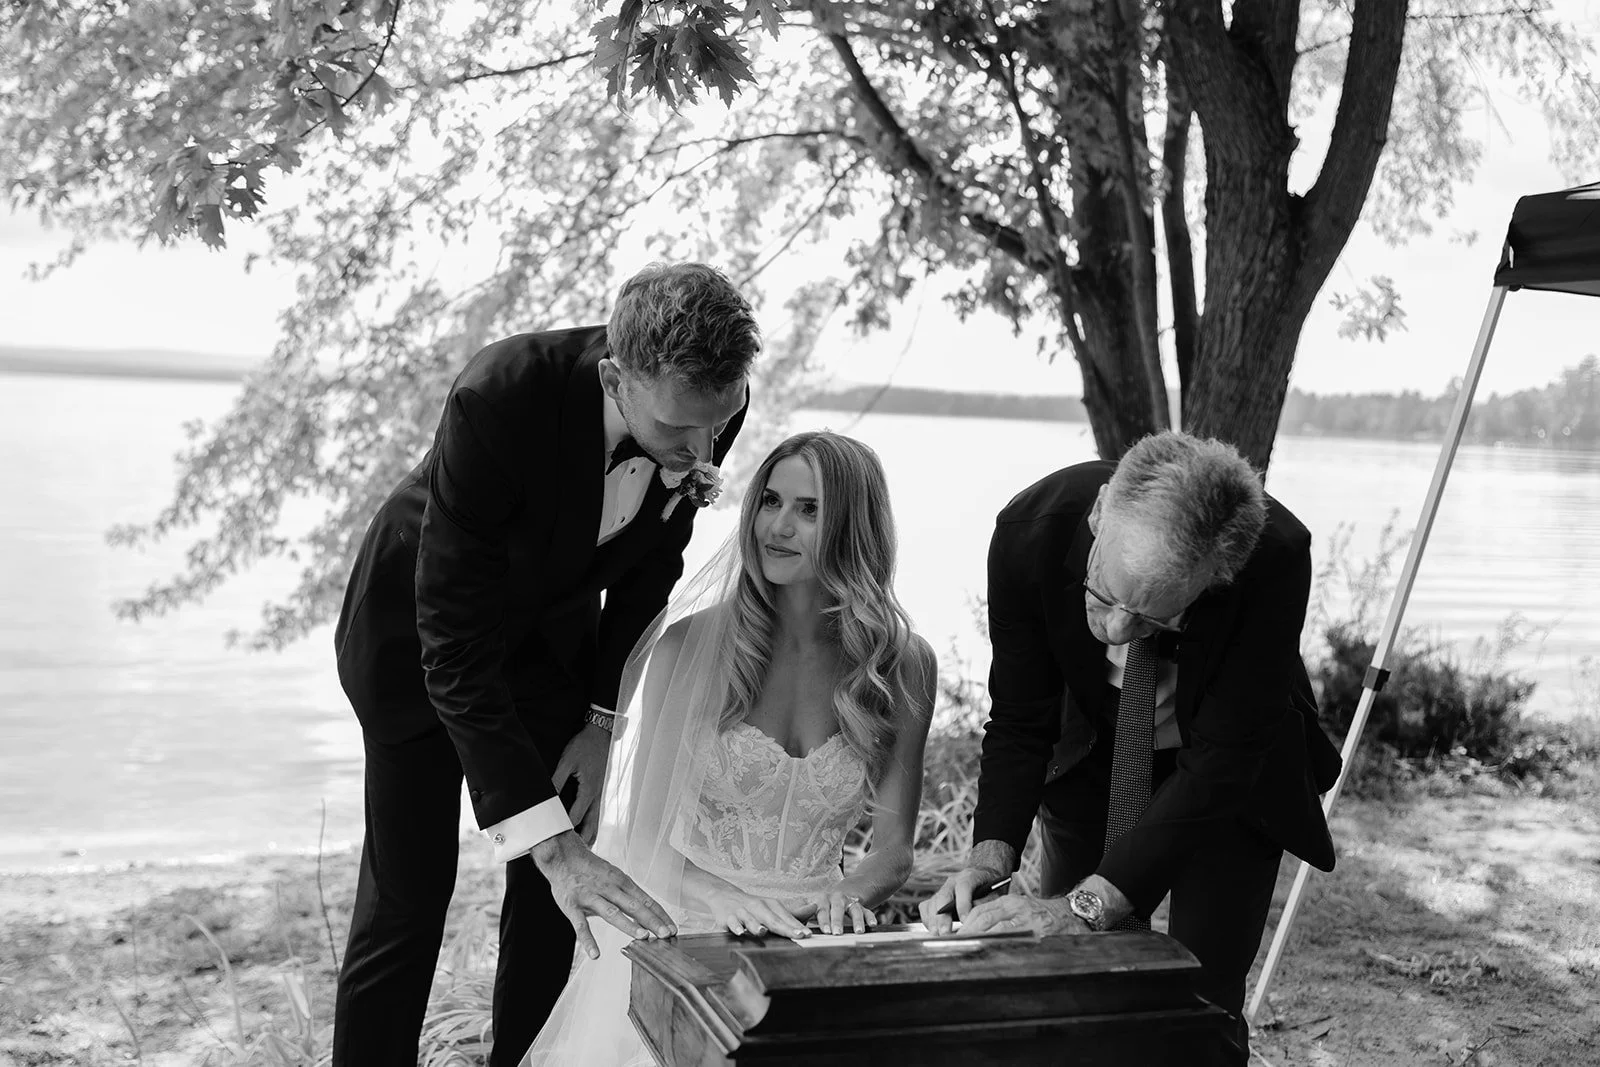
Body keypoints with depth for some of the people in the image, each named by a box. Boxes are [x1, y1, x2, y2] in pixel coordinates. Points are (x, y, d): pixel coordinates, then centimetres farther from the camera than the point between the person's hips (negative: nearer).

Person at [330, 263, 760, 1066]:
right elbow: (454, 651, -38)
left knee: (555, 900, 3)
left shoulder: (711, 405, -23)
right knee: (408, 898, -2)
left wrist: (602, 719, -4)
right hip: (418, 632, -4)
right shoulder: (498, 401, -39)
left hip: (553, 632, 4)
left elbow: (652, 561, -2)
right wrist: (550, 843, -43)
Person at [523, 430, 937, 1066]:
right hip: (688, 933, -2)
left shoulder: (903, 667, 1)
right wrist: (717, 896, -24)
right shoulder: (694, 643, -5)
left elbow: (893, 850, 2)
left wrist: (846, 894, -20)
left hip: (810, 937, 2)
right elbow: (648, 831, -5)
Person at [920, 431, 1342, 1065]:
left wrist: (1089, 905, -41)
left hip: (1230, 779, -2)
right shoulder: (1033, 528, -30)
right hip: (1093, 763, 2)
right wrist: (993, 851, -32)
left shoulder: (1274, 559, -36)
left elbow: (1221, 766, -35)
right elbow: (1020, 721, -17)